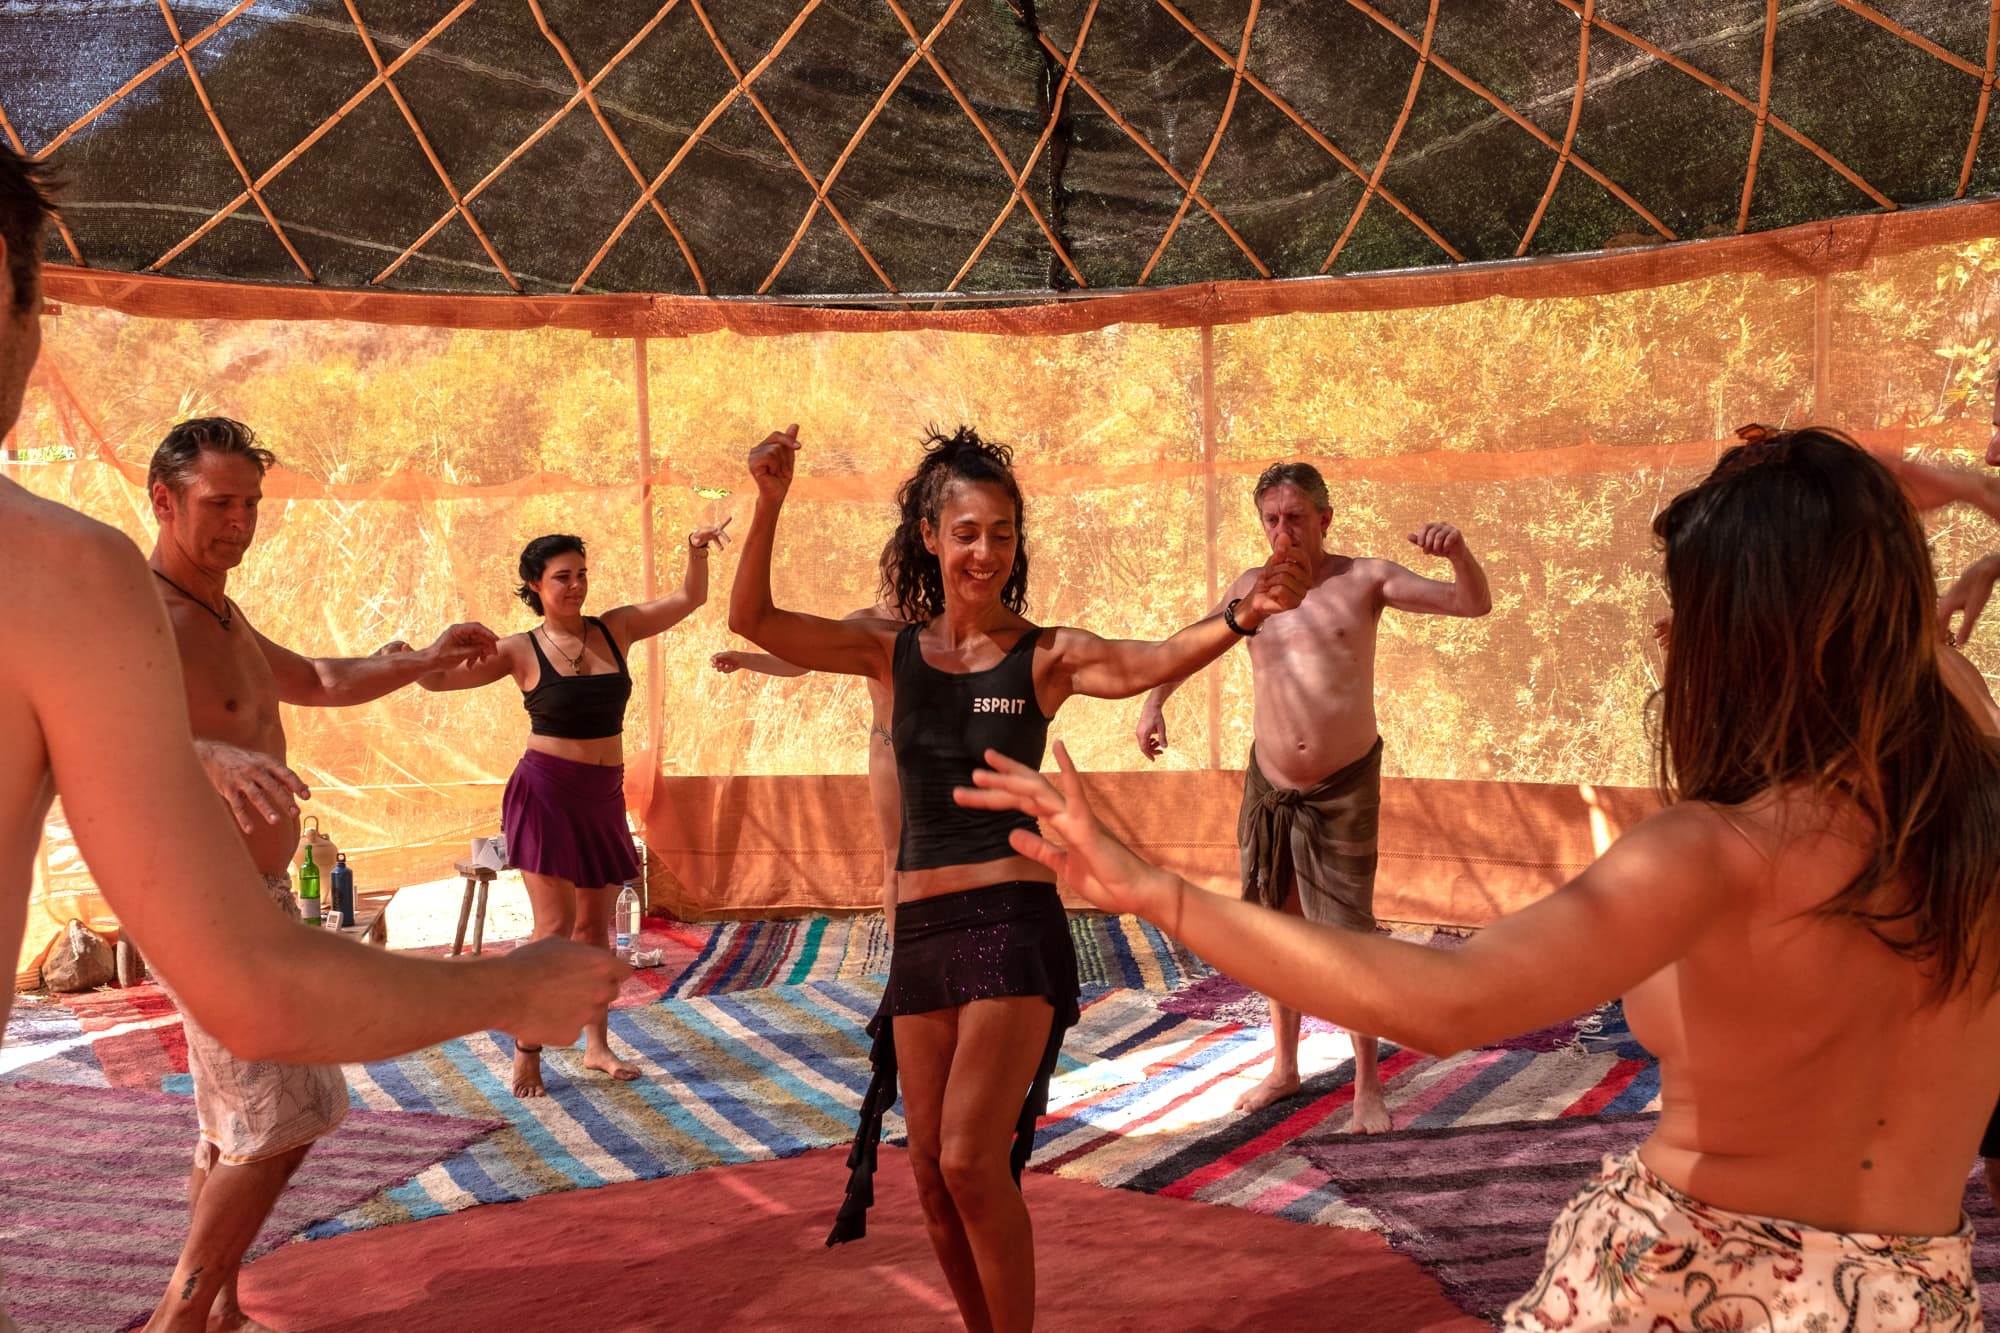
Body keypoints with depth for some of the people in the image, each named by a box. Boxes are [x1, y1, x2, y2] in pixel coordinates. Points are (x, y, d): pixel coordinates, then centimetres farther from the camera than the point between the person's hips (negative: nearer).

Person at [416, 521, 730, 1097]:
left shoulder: (614, 629, 4)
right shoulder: (521, 651, -5)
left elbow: (689, 599, 4)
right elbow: (440, 677, -9)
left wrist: (697, 552, -12)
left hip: (603, 796, 5)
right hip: (545, 791, -4)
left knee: (595, 924, 12)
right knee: (556, 924, -9)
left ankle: (596, 1045, 22)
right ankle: (527, 1050, 4)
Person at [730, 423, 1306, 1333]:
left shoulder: (1046, 656, -2)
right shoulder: (893, 652, 7)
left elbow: (1148, 663, -21)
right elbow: (753, 620, 1)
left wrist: (1239, 620, -39)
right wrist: (770, 504, -12)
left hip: (1013, 922, -4)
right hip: (920, 931, 5)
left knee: (972, 1162, -13)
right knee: (933, 1176, 10)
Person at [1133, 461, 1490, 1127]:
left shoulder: (1365, 580, -8)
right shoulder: (1249, 588, 2)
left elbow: (1474, 604, -13)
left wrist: (1458, 551, -32)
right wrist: (1154, 701, 8)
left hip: (1344, 789, -3)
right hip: (1269, 787, 4)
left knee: (1351, 937, -2)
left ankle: (1368, 1086, 14)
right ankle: (1283, 1069, 31)